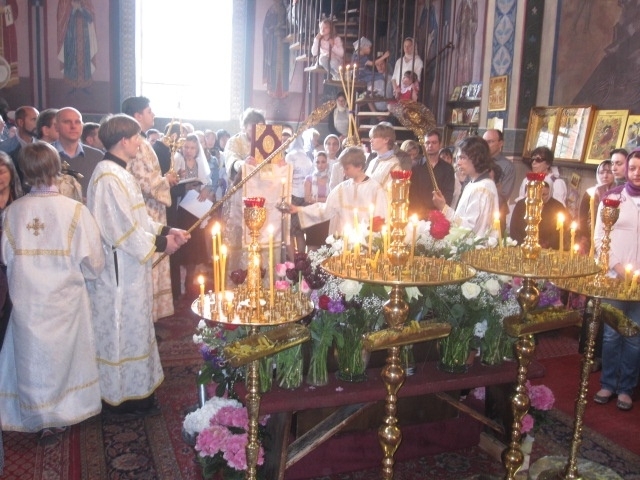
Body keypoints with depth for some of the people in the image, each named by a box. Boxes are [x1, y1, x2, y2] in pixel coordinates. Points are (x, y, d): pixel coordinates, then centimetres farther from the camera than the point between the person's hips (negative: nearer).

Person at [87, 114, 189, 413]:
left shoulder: (119, 173, 12)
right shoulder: (108, 176, -20)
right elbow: (122, 227, -23)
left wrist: (165, 230, 6)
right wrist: (160, 243, -15)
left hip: (130, 267, 10)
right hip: (119, 269, -10)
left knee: (132, 326, 19)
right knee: (123, 329, 3)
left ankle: (135, 386, 33)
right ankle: (124, 395, 18)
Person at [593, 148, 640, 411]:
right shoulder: (612, 198, 3)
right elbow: (600, 237, 2)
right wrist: (616, 265, -10)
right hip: (615, 276, 0)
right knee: (611, 332, 4)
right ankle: (608, 383, 18)